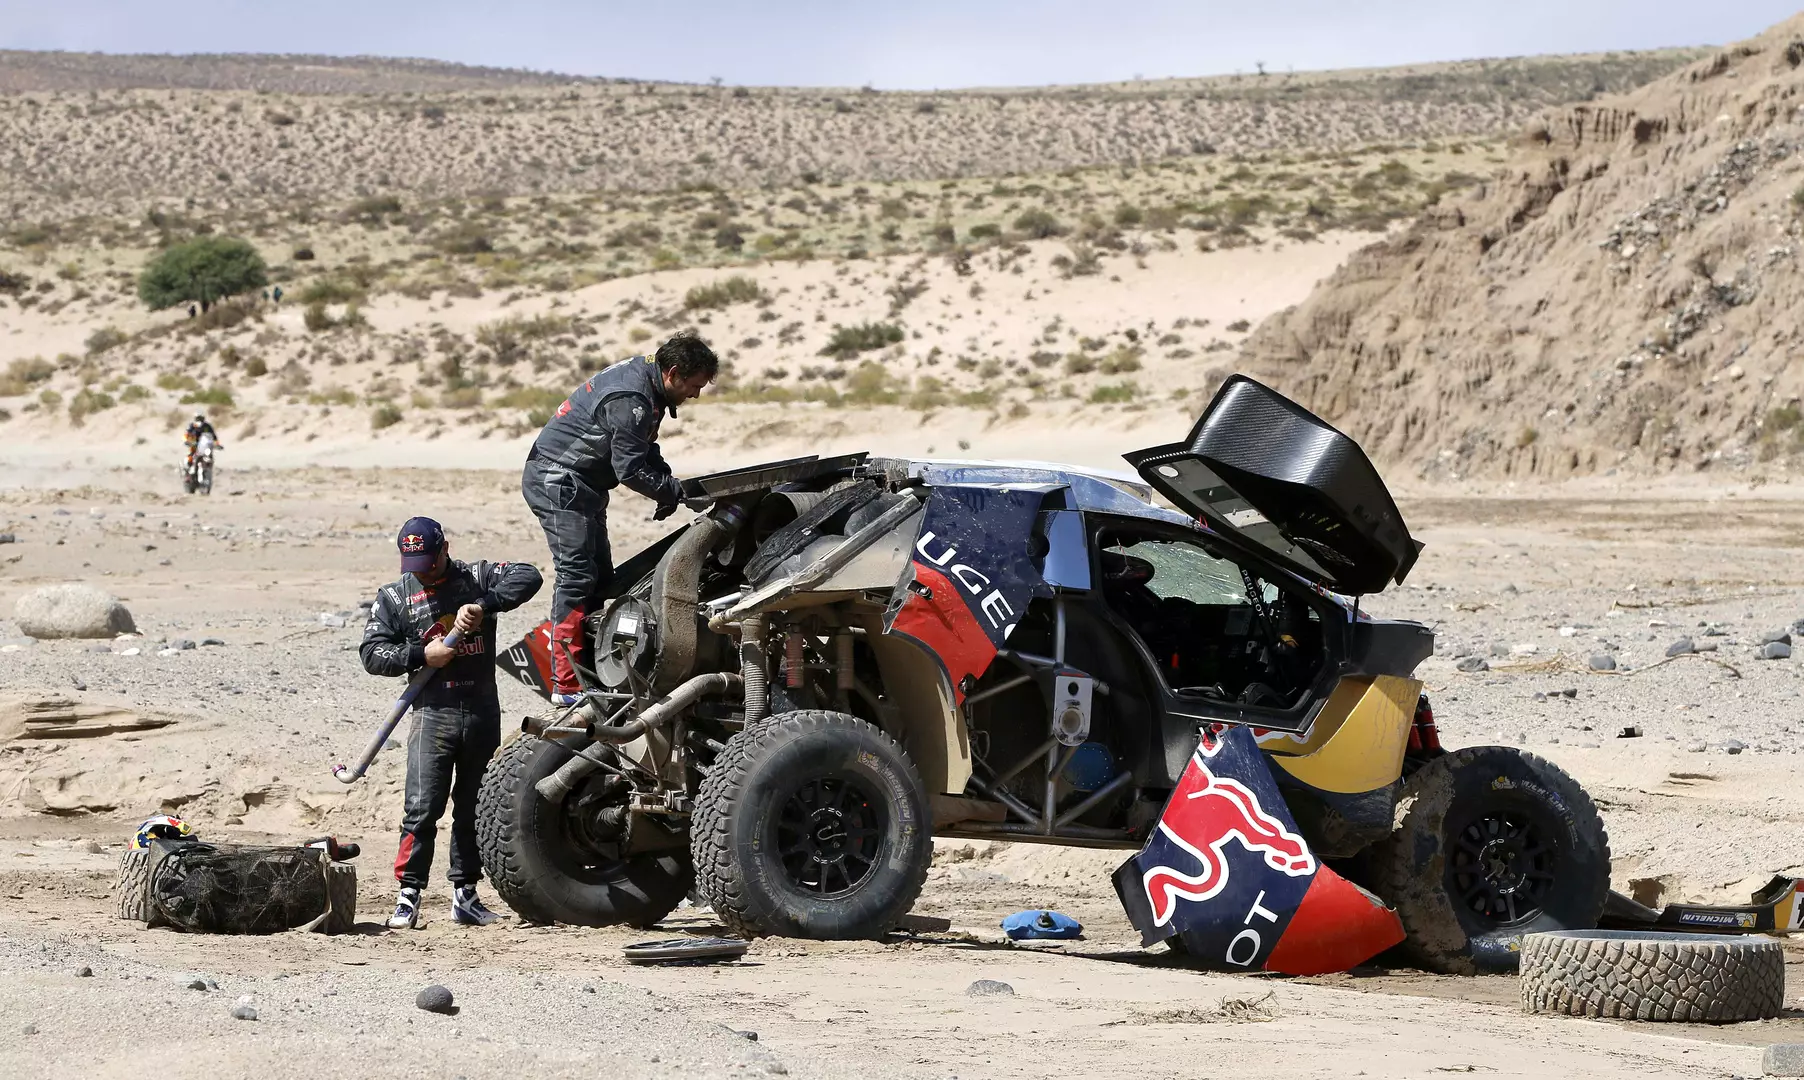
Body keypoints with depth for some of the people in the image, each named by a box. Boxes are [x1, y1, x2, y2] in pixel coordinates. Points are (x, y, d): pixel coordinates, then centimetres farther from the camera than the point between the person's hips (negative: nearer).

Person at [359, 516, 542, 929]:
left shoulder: (477, 577, 6)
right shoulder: (394, 597, 6)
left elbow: (527, 576, -9)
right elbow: (372, 653, 2)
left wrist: (482, 605, -20)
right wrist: (421, 655, -13)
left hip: (483, 711, 2)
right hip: (433, 712, -2)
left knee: (475, 807, 8)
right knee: (422, 808, -9)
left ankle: (465, 896, 16)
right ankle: (408, 898, -7)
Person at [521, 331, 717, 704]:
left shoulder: (644, 376, 7)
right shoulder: (629, 400, -26)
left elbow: (643, 450, 18)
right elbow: (631, 470, -24)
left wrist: (668, 486, 3)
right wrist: (679, 491, -13)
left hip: (581, 486, 11)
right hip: (558, 481, -11)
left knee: (600, 578, 12)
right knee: (577, 575, -14)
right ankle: (567, 684, -16)